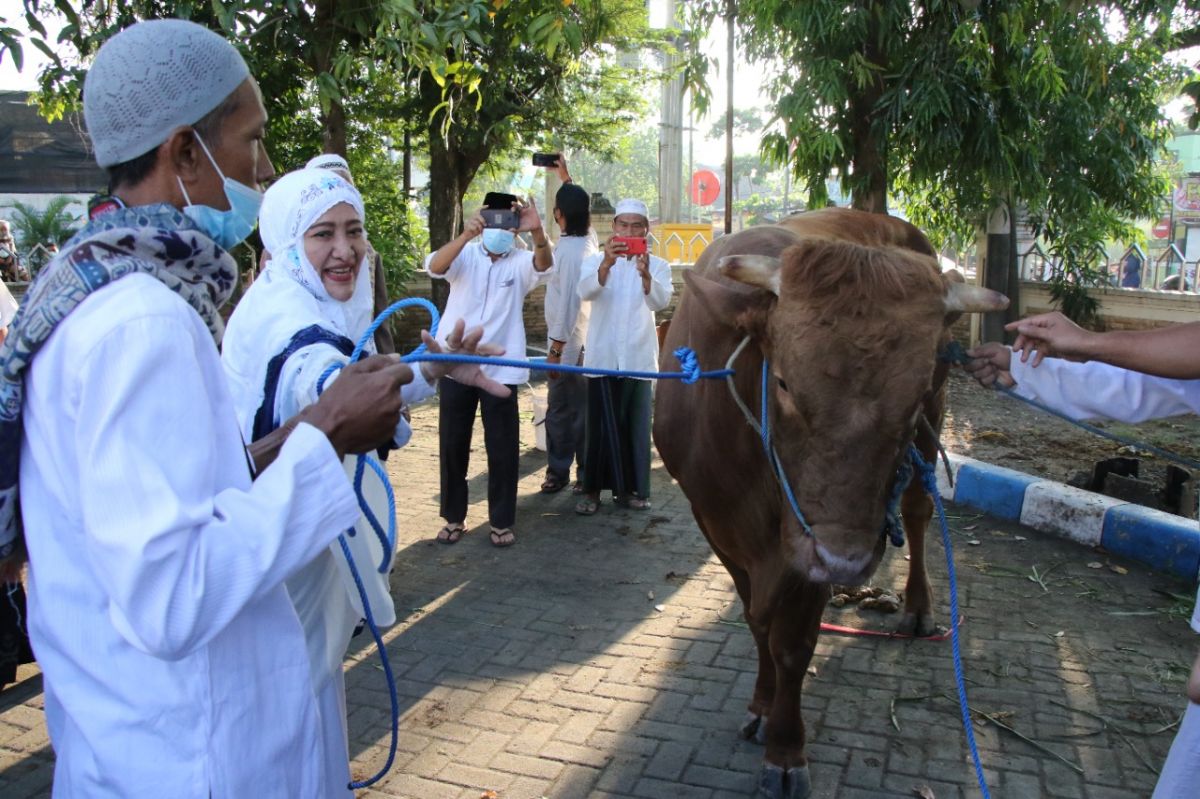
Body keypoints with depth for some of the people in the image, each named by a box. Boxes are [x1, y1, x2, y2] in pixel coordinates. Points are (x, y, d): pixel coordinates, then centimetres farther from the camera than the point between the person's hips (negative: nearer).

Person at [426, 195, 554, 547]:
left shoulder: (520, 262, 2)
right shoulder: (465, 255, 2)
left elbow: (544, 263, -21)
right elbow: (434, 266, -20)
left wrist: (537, 231, -43)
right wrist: (466, 234, -38)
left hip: (501, 369, 0)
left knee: (503, 448, 4)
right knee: (452, 445, 9)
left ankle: (501, 521, 18)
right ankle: (453, 516, 24)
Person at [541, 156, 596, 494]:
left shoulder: (569, 250, -19)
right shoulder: (587, 238, 5)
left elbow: (568, 302, -23)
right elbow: (579, 207, 29)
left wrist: (555, 348, -20)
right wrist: (566, 178, 35)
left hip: (568, 340, -9)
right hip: (581, 338, 9)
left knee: (560, 410, -1)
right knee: (582, 407, 12)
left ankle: (559, 470, 7)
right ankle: (586, 470, 19)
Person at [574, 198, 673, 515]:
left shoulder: (658, 266, 4)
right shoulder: (596, 261, 3)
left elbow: (660, 301, -16)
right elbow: (585, 292, -19)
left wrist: (645, 274, -38)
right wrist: (606, 265, -39)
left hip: (639, 358, 1)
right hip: (603, 357, -1)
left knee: (636, 426, 7)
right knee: (600, 426, 0)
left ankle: (629, 488, 19)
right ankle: (593, 489, 10)